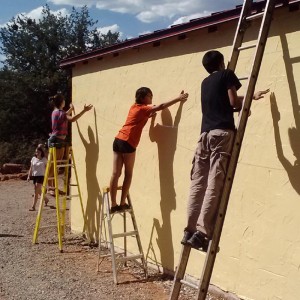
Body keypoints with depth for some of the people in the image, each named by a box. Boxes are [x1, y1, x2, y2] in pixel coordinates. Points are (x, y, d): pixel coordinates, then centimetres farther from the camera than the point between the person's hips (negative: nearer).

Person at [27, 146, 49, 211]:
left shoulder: (44, 159, -4)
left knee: (36, 191, -12)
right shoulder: (33, 158, 7)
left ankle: (33, 206, -12)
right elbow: (31, 168, 11)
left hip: (41, 176, -5)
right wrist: (29, 176, 4)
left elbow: (46, 169, -2)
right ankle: (46, 199, 41)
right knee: (38, 191, 15)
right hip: (34, 176, 5)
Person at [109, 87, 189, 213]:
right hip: (127, 143, -7)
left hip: (118, 140, 7)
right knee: (128, 174, 4)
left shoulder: (134, 107, 19)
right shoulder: (143, 108, -3)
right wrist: (178, 99, -9)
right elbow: (161, 107, -12)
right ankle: (122, 203, 6)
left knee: (115, 174, 3)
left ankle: (113, 205, 5)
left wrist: (149, 115, 20)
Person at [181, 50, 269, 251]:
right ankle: (202, 233, -17)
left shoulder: (206, 82, 29)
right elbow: (233, 101, 0)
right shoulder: (227, 74, 10)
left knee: (198, 184, 2)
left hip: (205, 133, 6)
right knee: (214, 185, -11)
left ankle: (190, 231, -1)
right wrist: (244, 105, 23)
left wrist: (250, 97, 45)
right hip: (222, 132, -6)